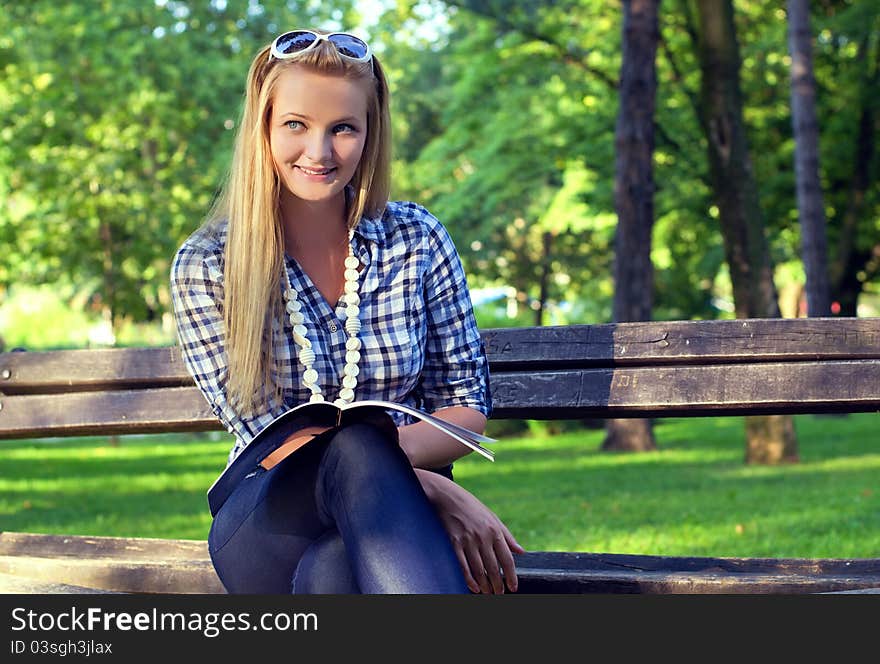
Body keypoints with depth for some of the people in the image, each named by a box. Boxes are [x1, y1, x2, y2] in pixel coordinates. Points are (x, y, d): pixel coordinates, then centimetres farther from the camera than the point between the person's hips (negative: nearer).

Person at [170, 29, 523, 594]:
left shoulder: (418, 241, 2)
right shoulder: (205, 268, -3)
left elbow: (467, 405, 5)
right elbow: (273, 440, -8)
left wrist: (392, 454, -20)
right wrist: (434, 487, -22)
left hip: (391, 521, 1)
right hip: (268, 523, 0)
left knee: (333, 571, -40)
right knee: (355, 445, -38)